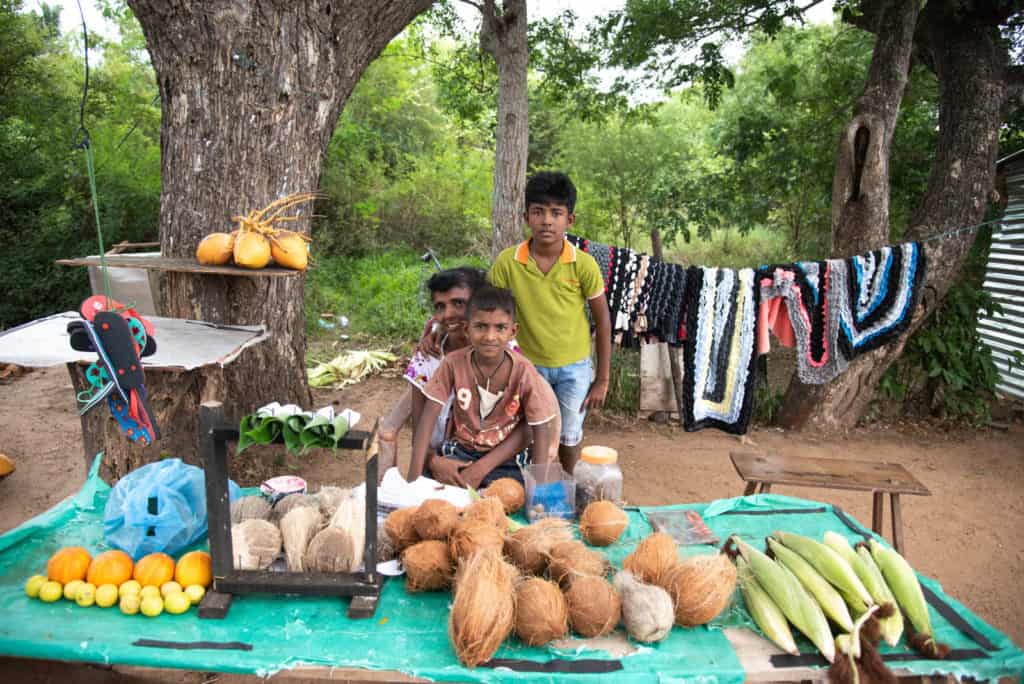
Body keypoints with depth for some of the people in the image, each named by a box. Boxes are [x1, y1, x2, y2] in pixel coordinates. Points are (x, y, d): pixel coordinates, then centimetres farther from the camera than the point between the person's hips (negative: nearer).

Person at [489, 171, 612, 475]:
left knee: (569, 437, 14)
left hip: (574, 367, 0)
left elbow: (602, 320, -8)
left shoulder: (583, 264, -18)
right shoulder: (507, 262, -16)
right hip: (529, 365, 1)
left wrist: (602, 379, -6)